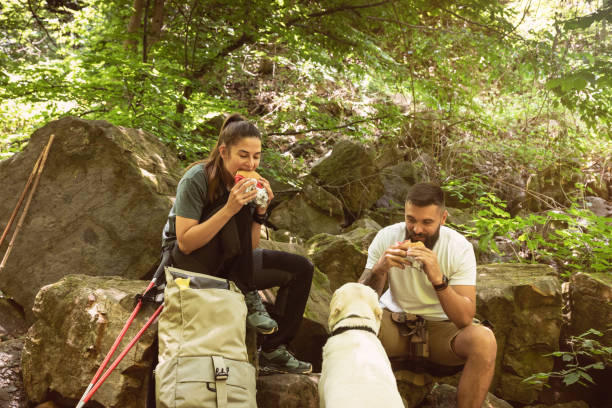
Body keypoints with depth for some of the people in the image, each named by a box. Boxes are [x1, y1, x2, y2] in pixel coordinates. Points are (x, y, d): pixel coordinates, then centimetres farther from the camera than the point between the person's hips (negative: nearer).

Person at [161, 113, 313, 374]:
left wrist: (261, 211, -18)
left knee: (300, 269, -5)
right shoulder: (196, 179, -18)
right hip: (185, 262, -7)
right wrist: (229, 209, -33)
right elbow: (185, 243, -25)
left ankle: (273, 352, -4)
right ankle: (248, 296, -21)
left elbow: (250, 248, -1)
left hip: (227, 264, 7)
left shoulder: (246, 183, -1)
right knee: (238, 209, -30)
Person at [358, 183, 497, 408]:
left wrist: (438, 279, -39)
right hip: (395, 319, 1)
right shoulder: (386, 237, -11)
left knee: (484, 340, -31)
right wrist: (378, 270, -33)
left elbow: (466, 319, -23)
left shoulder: (459, 248, -15)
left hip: (441, 326, -1)